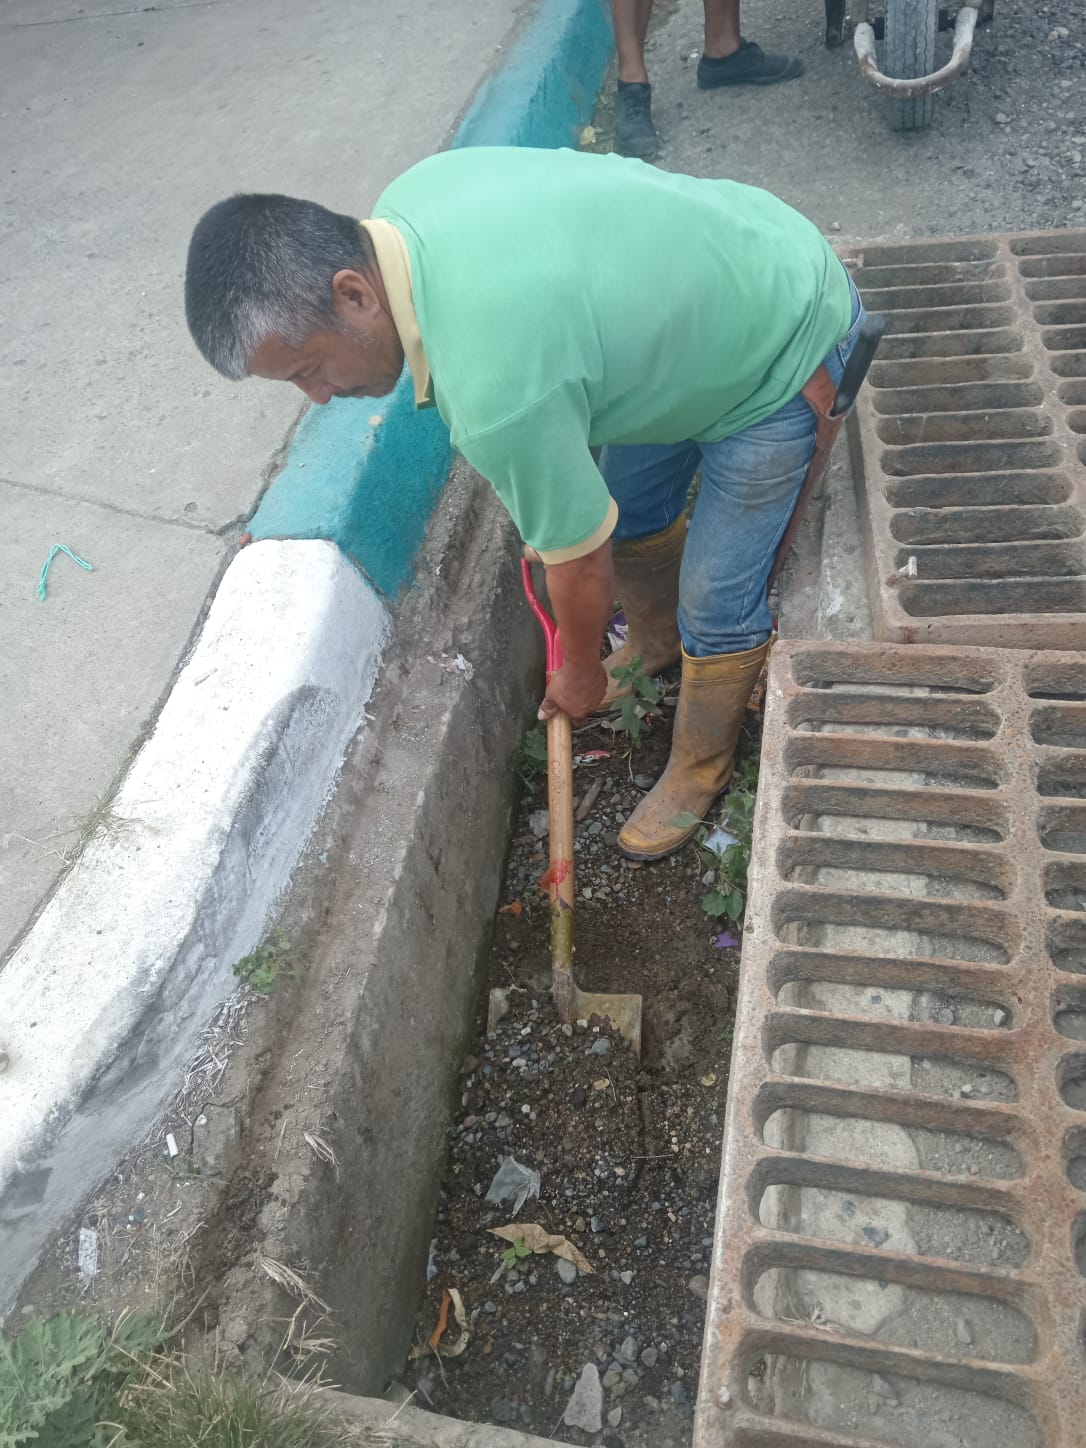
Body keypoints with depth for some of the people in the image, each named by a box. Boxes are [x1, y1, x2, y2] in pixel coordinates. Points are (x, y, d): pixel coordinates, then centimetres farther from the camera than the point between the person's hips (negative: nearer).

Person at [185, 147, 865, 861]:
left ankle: (701, 769, 25)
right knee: (631, 506, 21)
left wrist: (580, 673, -3)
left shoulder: (497, 386, -40)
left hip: (787, 343, -8)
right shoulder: (412, 192, -15)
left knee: (716, 601, -1)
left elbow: (579, 562, -25)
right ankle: (660, 644, 49)